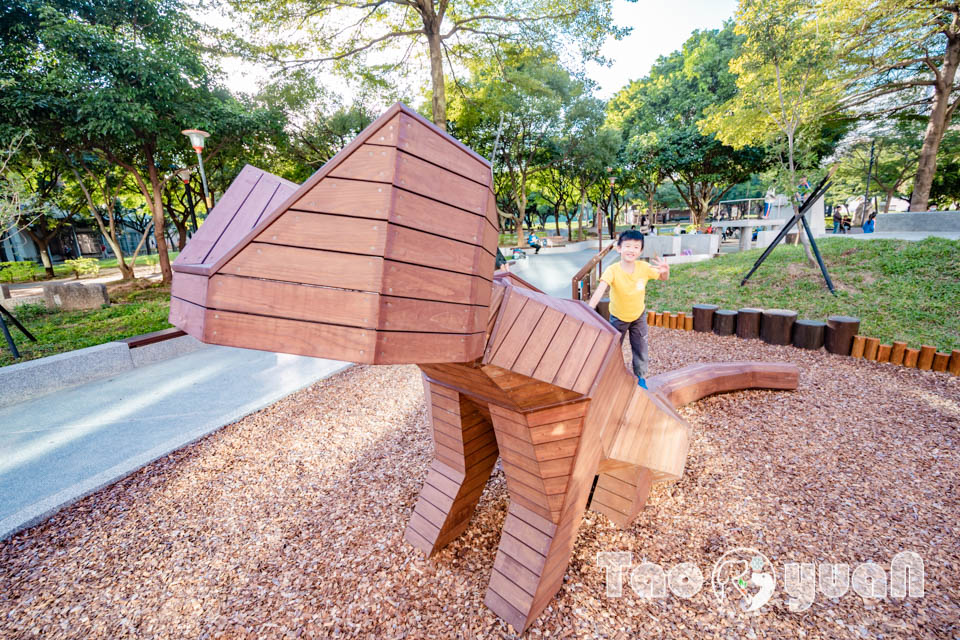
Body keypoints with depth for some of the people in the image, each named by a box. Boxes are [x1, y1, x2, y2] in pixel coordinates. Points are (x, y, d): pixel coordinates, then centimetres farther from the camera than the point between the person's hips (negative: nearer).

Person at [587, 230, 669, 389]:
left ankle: (641, 377, 32)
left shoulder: (644, 267, -20)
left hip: (639, 315, 2)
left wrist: (666, 270, -27)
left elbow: (663, 278, -2)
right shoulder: (612, 270, -30)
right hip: (618, 317, -2)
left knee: (640, 348, 9)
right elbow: (600, 291, -43)